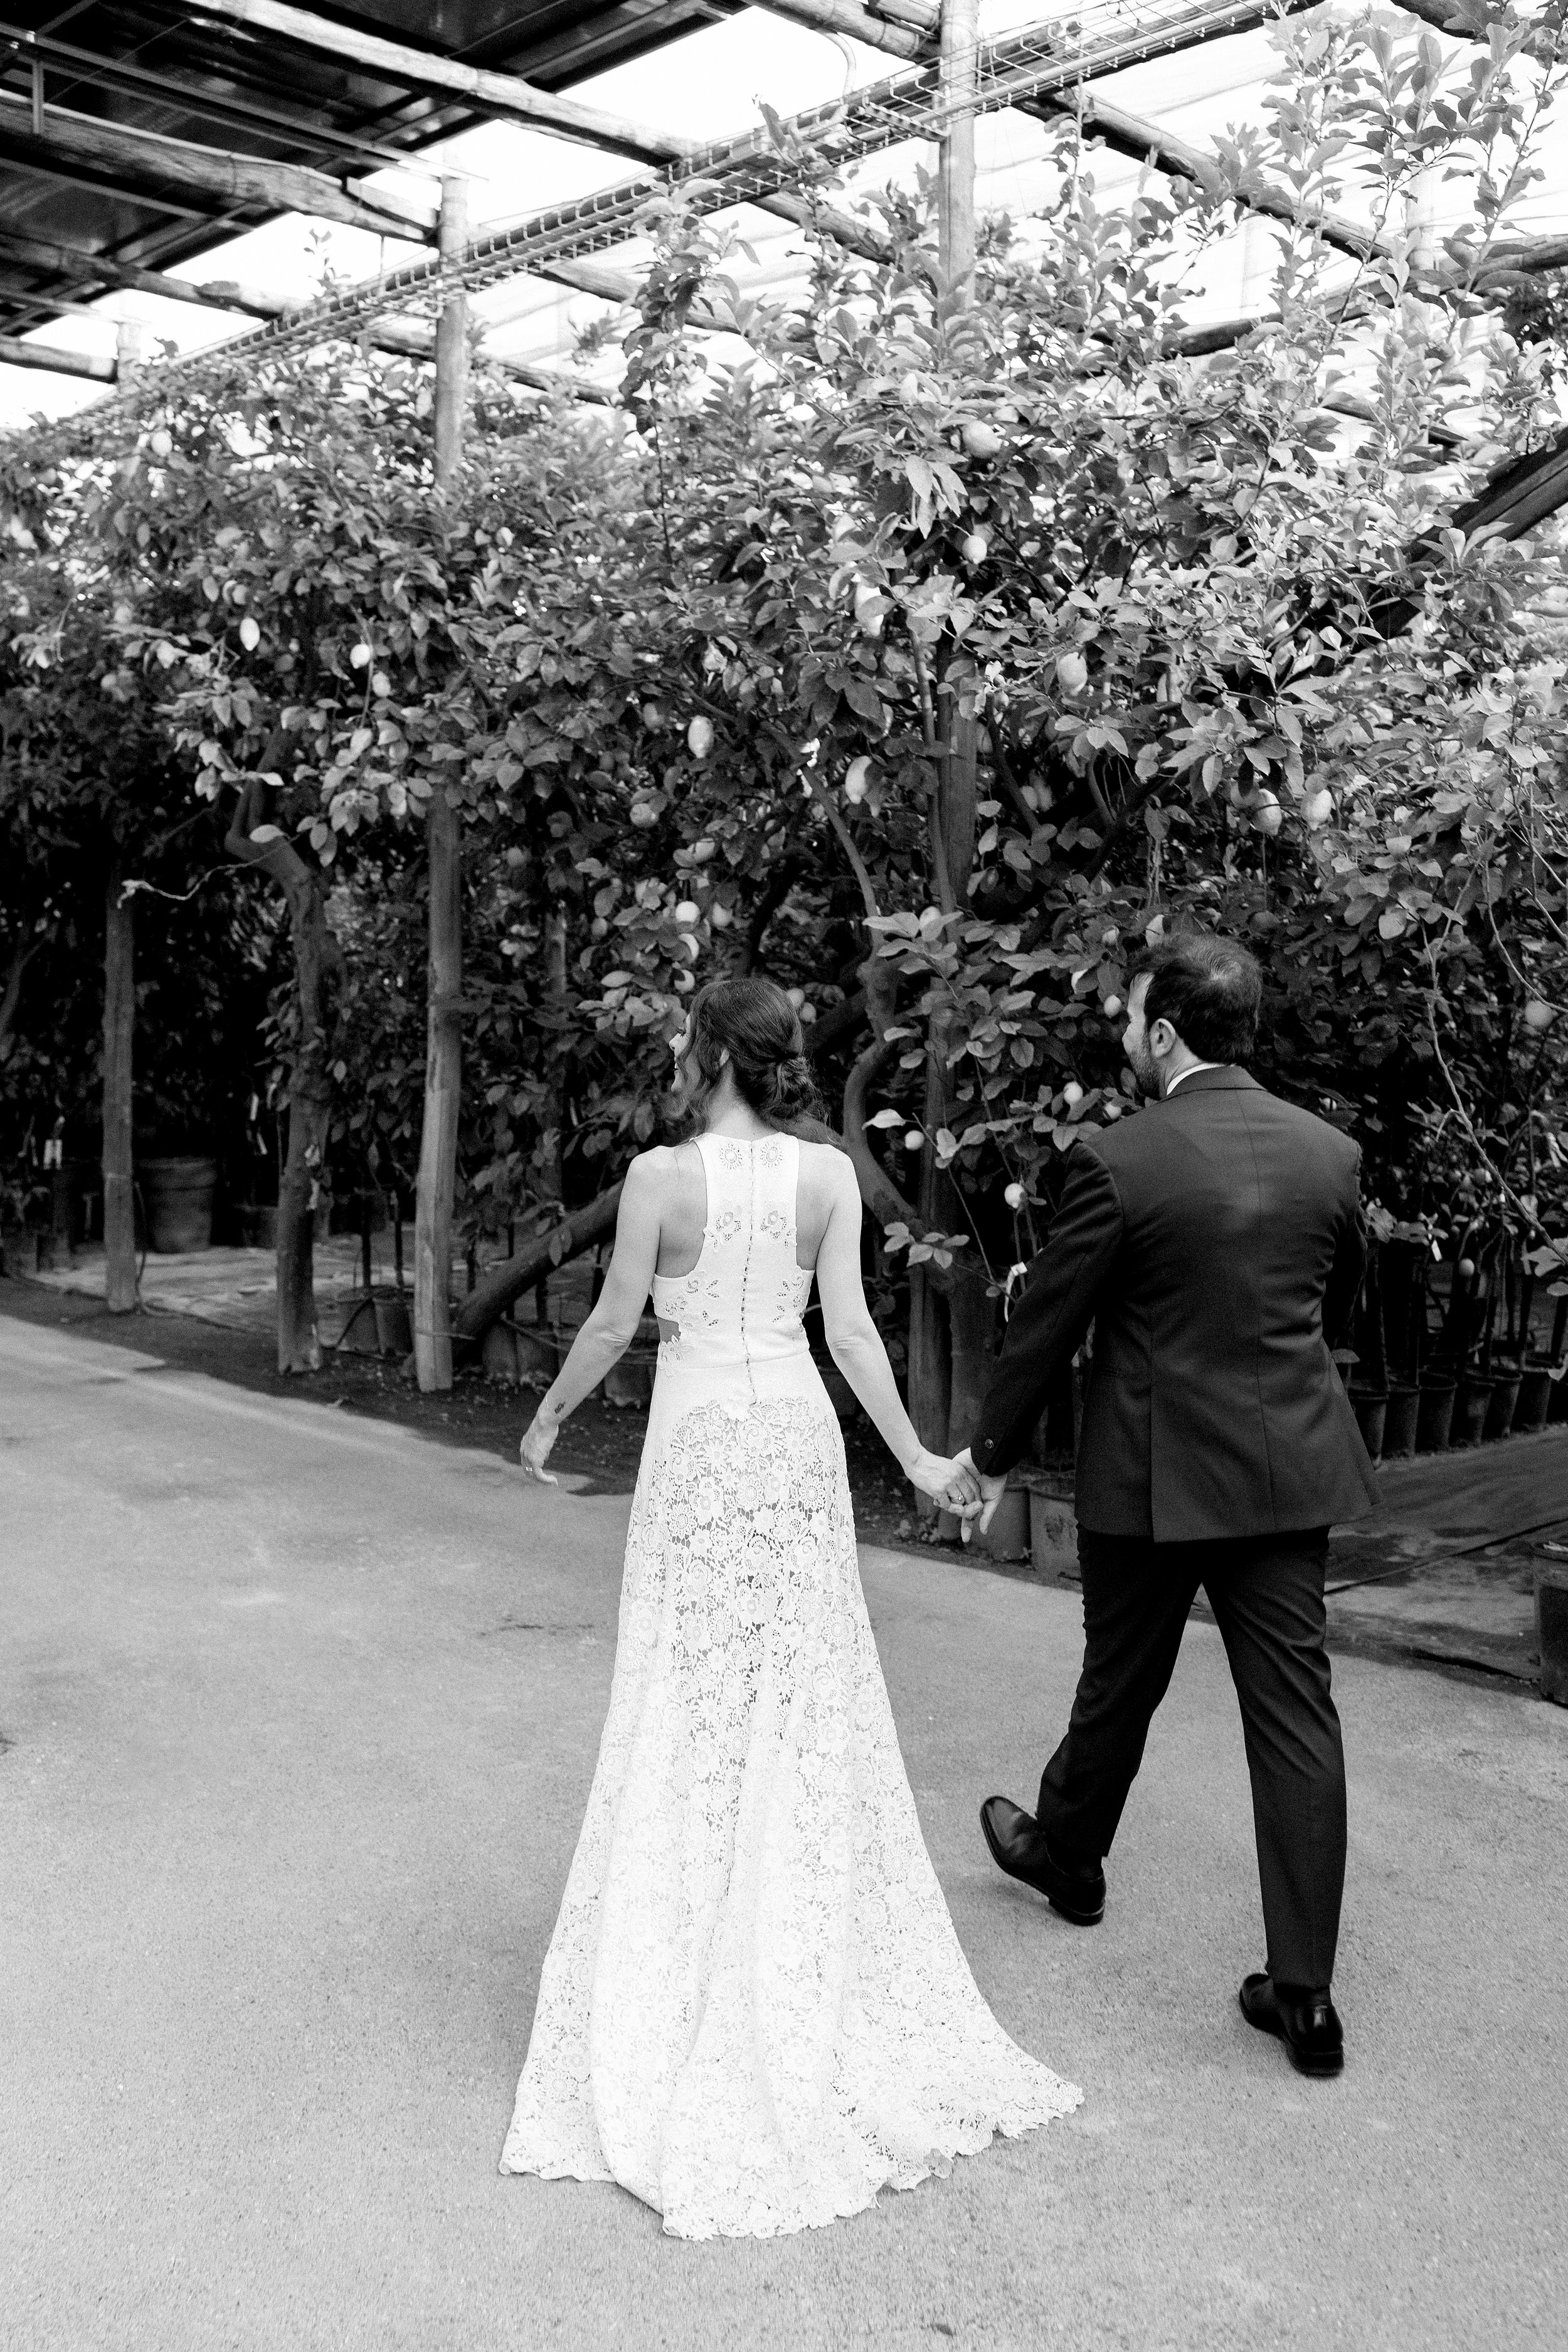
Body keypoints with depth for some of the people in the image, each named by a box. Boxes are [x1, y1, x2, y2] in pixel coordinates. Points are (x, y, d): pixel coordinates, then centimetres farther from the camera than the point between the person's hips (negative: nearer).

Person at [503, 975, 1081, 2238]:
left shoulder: (663, 1175, -12)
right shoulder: (830, 1174, -2)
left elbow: (613, 1326, -7)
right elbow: (849, 1328, -5)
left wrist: (548, 1421, 9)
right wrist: (917, 1457, 1)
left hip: (701, 1439, -3)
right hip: (800, 1434, 4)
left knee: (695, 1698, 7)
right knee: (812, 1690, 13)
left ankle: (693, 1986, 15)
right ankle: (821, 1968, 24)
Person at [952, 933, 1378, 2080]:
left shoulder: (1117, 1160, -15)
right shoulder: (1331, 1152, -1)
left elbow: (1047, 1323, -8)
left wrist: (993, 1454, 6)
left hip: (1153, 1475, -3)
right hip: (1291, 1470, 4)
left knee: (1118, 1689, 17)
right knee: (1296, 1708, 5)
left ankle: (1067, 1855, 43)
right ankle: (1306, 1992, 8)